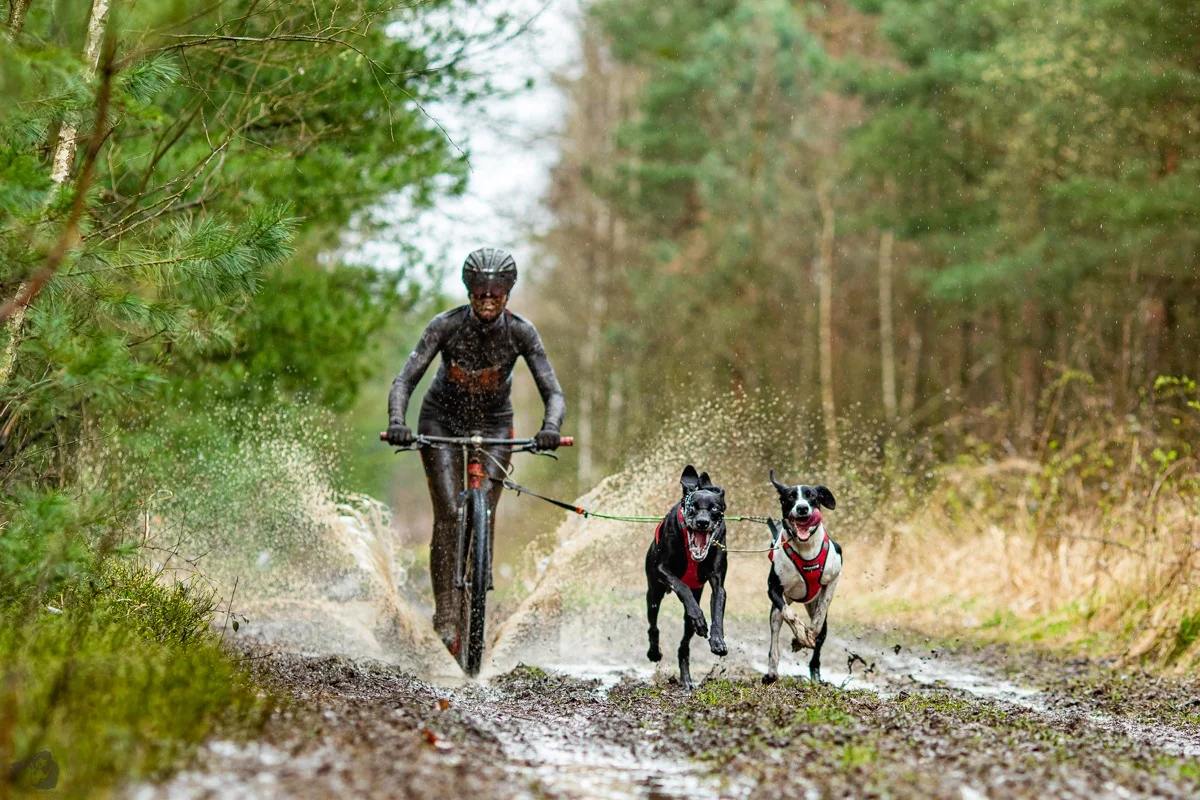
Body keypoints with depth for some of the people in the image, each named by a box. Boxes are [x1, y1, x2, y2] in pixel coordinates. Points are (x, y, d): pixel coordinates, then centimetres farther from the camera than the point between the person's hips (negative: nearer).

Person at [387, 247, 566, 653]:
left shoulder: (521, 332, -20)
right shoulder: (447, 325, -23)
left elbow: (554, 393, -23)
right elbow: (405, 380, -25)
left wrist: (551, 428, -44)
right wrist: (397, 421, -44)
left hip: (493, 425, 1)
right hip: (442, 419, -1)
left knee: (484, 515, -12)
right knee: (449, 513, -17)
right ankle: (445, 613, -13)